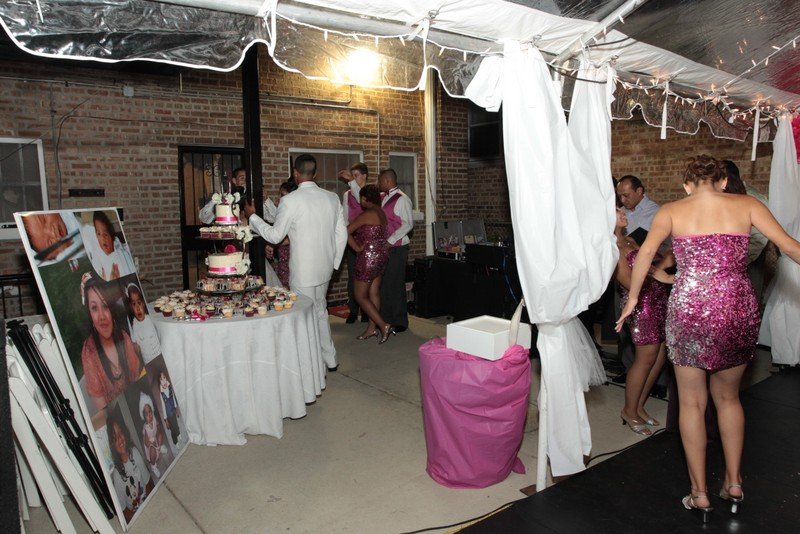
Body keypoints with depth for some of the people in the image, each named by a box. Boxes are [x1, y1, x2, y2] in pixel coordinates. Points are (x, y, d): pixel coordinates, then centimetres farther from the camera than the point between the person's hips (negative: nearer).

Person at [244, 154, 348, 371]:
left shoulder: (290, 201, -15)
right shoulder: (332, 198, 1)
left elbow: (275, 235, -6)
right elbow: (341, 234, 4)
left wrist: (252, 216, 7)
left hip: (303, 271, -6)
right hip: (324, 268, 6)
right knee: (320, 311, 23)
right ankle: (329, 359, 32)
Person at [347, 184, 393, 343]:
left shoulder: (367, 214, -19)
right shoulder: (381, 213, 7)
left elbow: (347, 231, -22)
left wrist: (357, 248, -11)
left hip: (368, 258, -9)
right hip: (381, 255, 9)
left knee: (360, 296, 0)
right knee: (374, 293, 14)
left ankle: (383, 325, -6)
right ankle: (372, 328, 21)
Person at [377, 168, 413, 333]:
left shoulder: (402, 199, -10)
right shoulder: (384, 198, 13)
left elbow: (408, 224, -16)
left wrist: (390, 241, -18)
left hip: (397, 248, -8)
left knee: (395, 284, -2)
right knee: (383, 284, 12)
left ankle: (400, 322, 10)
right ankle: (386, 319, 23)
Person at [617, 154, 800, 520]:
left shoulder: (671, 211, 4)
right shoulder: (745, 204, 7)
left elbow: (646, 252, -7)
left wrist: (632, 298, 1)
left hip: (689, 309, -2)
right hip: (738, 309, 2)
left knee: (692, 402, 12)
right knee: (728, 397, 23)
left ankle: (699, 494, 18)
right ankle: (734, 483, 30)